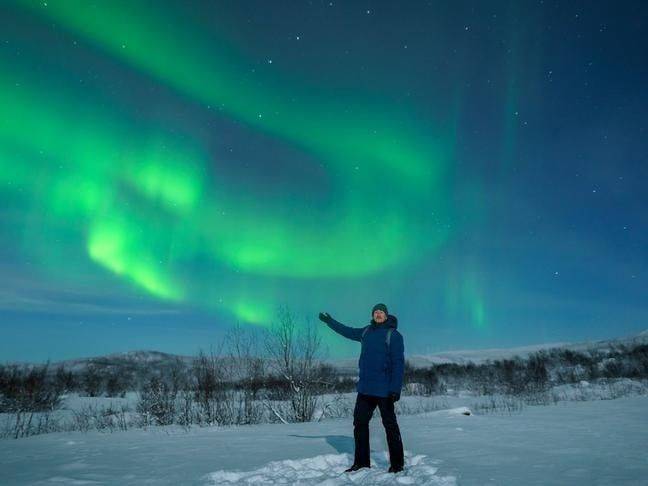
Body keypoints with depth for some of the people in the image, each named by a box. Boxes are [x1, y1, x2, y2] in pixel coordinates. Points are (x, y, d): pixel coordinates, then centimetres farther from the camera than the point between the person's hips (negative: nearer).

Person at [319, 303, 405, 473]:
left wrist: (396, 389, -20)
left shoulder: (393, 335, -7)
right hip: (365, 388, 7)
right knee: (360, 423, 9)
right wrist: (330, 322, 34)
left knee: (390, 426, 1)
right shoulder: (366, 332, 11)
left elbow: (398, 363, -13)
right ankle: (361, 462, 19)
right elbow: (348, 332, 28)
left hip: (384, 389, -6)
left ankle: (397, 464, 11)